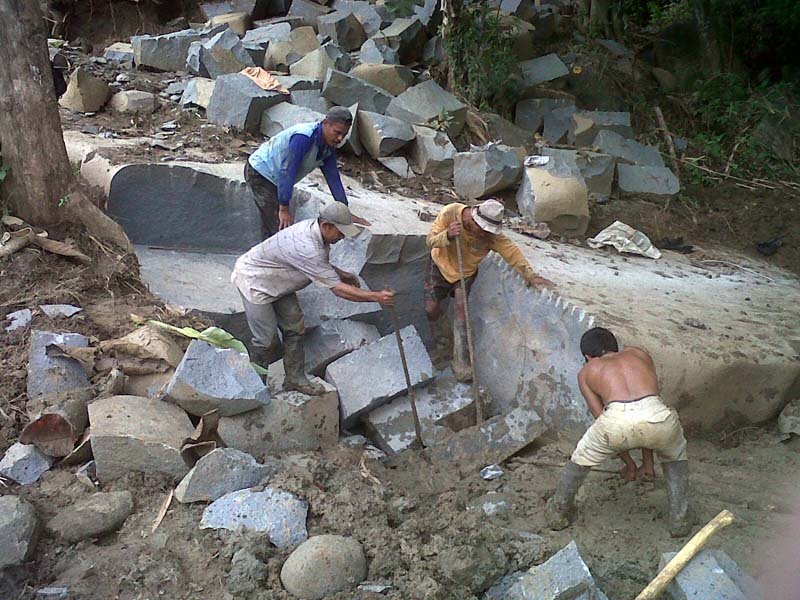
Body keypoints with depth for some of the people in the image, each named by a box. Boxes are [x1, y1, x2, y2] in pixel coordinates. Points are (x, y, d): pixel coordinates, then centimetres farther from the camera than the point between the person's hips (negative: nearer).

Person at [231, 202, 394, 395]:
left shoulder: (314, 228, -10)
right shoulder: (307, 248, -38)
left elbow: (321, 265, 14)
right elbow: (338, 289, -35)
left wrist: (342, 274, 2)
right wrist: (376, 297, -36)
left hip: (276, 282, 9)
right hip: (253, 281, -9)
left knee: (294, 328, 8)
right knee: (267, 341, -4)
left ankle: (295, 379, 20)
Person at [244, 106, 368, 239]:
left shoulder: (328, 147, -4)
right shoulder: (303, 137, -32)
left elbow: (333, 178, 1)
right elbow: (287, 171, -32)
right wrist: (284, 209, -30)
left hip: (274, 178, 9)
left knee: (270, 225, 16)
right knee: (280, 227, -14)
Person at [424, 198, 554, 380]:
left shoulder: (491, 234, -27)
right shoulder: (450, 213, -29)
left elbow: (511, 251, -29)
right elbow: (431, 241, -25)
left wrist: (530, 275, -40)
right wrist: (447, 235, -46)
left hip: (465, 271, -1)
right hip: (441, 263, 1)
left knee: (461, 307, -18)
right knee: (431, 309, -2)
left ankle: (461, 365, -10)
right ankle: (443, 347, 27)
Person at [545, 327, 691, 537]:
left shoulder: (586, 372, 31)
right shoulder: (639, 354, 36)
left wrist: (629, 463, 40)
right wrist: (648, 462, 44)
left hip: (617, 417, -1)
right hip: (655, 414, 1)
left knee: (582, 458, 31)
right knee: (675, 456, 37)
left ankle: (558, 512, 46)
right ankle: (679, 520, 37)